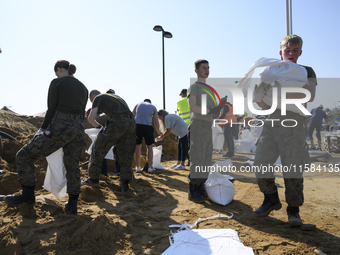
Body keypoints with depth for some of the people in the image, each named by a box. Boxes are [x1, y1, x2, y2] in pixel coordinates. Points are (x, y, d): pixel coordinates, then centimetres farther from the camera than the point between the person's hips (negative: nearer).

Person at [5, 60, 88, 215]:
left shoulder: (57, 83, 0)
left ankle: (28, 194, 18)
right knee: (72, 167, 18)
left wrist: (43, 128, 10)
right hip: (79, 129, 7)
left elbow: (51, 109, -4)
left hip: (60, 127, -6)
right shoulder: (83, 88, 17)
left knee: (24, 156, 10)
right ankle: (72, 205, 17)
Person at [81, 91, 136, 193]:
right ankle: (124, 184, 14)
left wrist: (98, 125, 27)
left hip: (117, 122, -6)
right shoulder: (116, 96, 37)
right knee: (126, 155, 14)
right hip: (131, 122, 6)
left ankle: (93, 178, 22)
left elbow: (91, 118, 5)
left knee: (98, 149, 11)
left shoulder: (98, 98, 17)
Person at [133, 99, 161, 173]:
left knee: (138, 146, 10)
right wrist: (158, 131, 27)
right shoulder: (153, 107, 17)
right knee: (149, 147, 9)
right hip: (147, 127, -1)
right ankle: (150, 167, 6)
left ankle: (138, 167, 16)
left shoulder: (138, 104, 21)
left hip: (137, 125, 1)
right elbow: (156, 122, 13)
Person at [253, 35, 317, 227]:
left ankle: (293, 209, 13)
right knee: (261, 164, -1)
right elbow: (267, 106, 12)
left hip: (295, 126, -3)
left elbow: (310, 96, -13)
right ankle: (271, 200, 19)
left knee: (293, 169, -3)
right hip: (271, 124, 3)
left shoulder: (306, 72, 8)